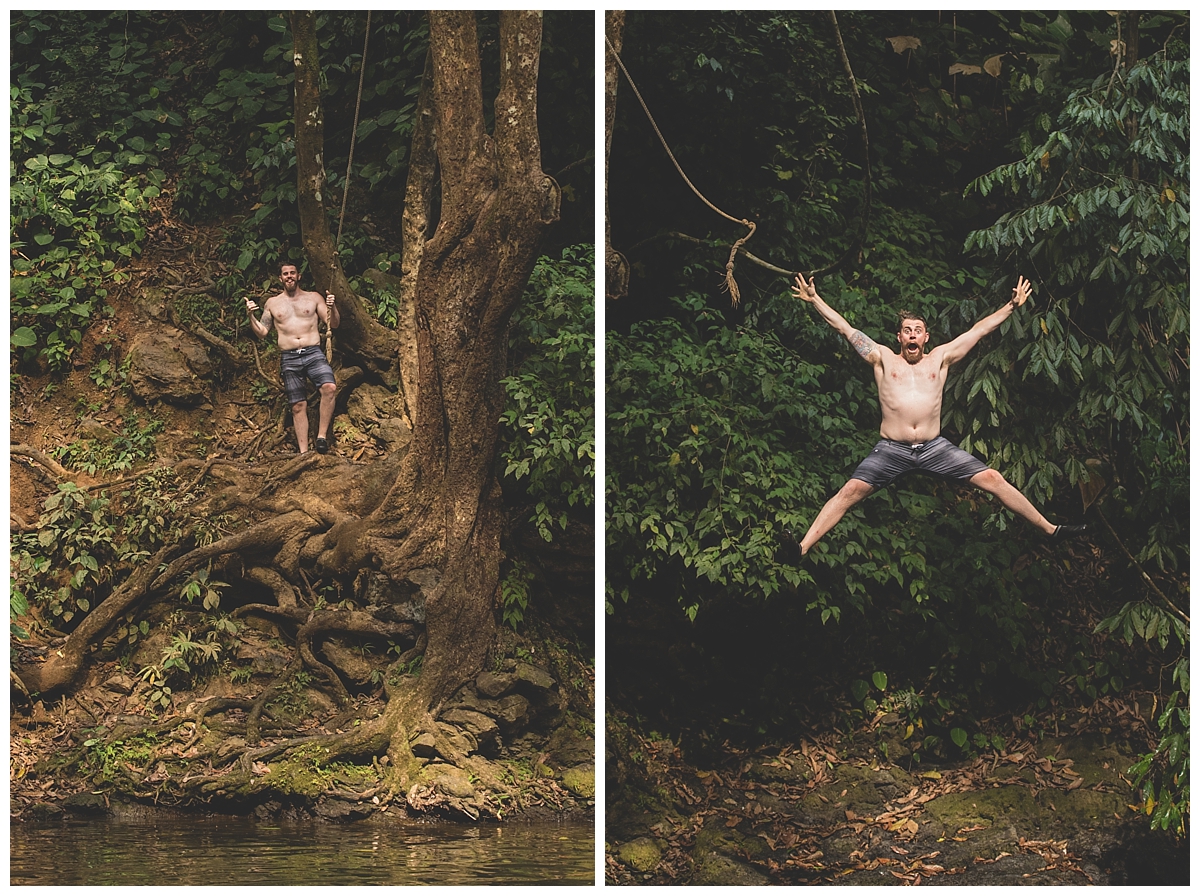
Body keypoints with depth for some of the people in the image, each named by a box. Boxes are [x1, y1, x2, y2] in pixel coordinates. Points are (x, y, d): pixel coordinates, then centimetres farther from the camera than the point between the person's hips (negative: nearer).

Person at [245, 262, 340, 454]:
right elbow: (262, 333, 14)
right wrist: (251, 316, -2)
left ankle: (322, 435, -21)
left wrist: (332, 308, -12)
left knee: (329, 387, -28)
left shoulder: (313, 298, 11)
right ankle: (304, 452, 3)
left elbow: (334, 324, 7)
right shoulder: (272, 303, 14)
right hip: (289, 359, 1)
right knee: (298, 406, 0)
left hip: (313, 353, -1)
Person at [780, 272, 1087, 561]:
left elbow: (979, 329, 17)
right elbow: (844, 327, 10)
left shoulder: (940, 358, 14)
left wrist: (1012, 306, 16)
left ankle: (1050, 529, 3)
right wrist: (814, 300, 5)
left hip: (935, 447, 2)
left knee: (992, 479, -6)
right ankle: (802, 547, -31)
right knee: (851, 490, -21)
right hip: (891, 449, -2)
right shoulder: (884, 359, 12)